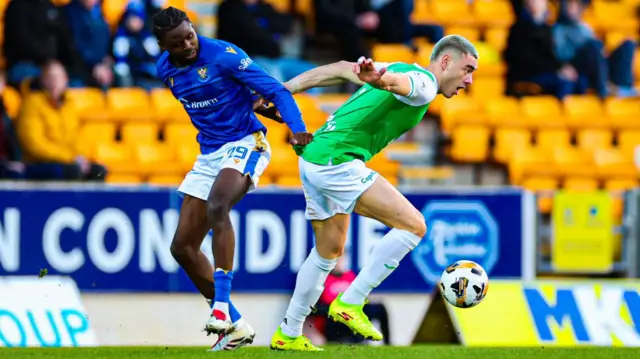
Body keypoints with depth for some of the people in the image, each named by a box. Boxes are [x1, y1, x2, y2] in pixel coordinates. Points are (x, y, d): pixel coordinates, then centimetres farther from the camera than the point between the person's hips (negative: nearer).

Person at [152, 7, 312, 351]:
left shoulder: (223, 55, -16)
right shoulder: (166, 70, 4)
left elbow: (275, 90, -16)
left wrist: (297, 129, -31)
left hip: (245, 144, -8)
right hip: (208, 154, 8)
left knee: (217, 206, -36)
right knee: (182, 247, 2)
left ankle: (221, 306, -38)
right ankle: (235, 326, 11)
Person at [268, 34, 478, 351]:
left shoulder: (403, 67, 21)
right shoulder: (425, 82, -7)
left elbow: (340, 69, 17)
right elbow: (398, 81, -31)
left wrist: (282, 90, 15)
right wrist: (380, 78, -55)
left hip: (311, 160, 10)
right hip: (338, 162, -10)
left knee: (329, 251, 24)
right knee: (413, 225, -11)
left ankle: (288, 334, 31)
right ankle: (350, 304, -9)